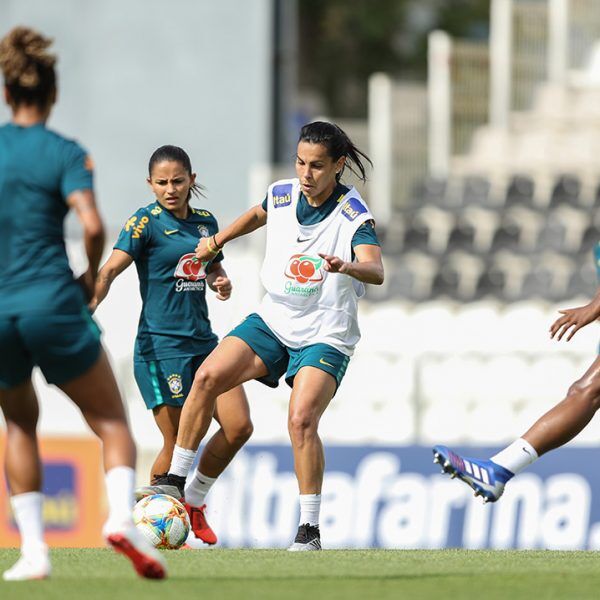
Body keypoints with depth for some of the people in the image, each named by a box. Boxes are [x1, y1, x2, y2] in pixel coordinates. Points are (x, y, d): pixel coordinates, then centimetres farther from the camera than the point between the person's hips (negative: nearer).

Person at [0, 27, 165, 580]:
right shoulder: (65, 153, -3)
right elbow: (92, 225, -17)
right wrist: (91, 276, 1)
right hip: (53, 306, -3)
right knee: (112, 423, 8)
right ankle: (122, 517, -19)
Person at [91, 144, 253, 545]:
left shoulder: (206, 222, 10)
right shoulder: (146, 222, -8)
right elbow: (110, 271, -18)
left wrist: (221, 281, 5)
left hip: (203, 341, 6)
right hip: (161, 345, -6)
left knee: (239, 426, -1)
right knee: (177, 444, -6)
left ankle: (194, 502, 19)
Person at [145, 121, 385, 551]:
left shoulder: (353, 215, -16)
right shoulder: (282, 195, 1)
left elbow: (376, 270, -33)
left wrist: (347, 266, -53)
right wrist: (220, 239, 22)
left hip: (326, 335, -5)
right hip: (273, 321, 5)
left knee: (301, 420, -24)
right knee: (208, 376, -16)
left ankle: (310, 530, -13)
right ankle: (175, 482, -5)